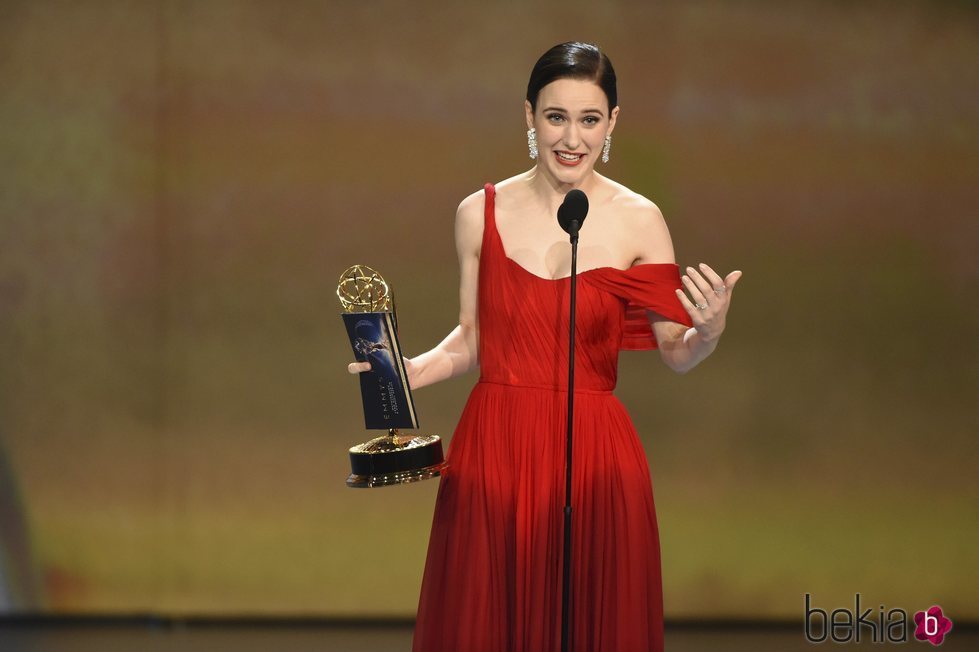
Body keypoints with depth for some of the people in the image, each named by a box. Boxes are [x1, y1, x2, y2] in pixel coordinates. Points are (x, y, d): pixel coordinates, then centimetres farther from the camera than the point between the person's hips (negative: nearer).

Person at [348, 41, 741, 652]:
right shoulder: (481, 213, 2)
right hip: (494, 449, 2)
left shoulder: (639, 222, -3)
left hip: (594, 457, -1)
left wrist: (708, 332, -21)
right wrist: (406, 373, -6)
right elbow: (472, 339, 11)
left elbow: (676, 355, 0)